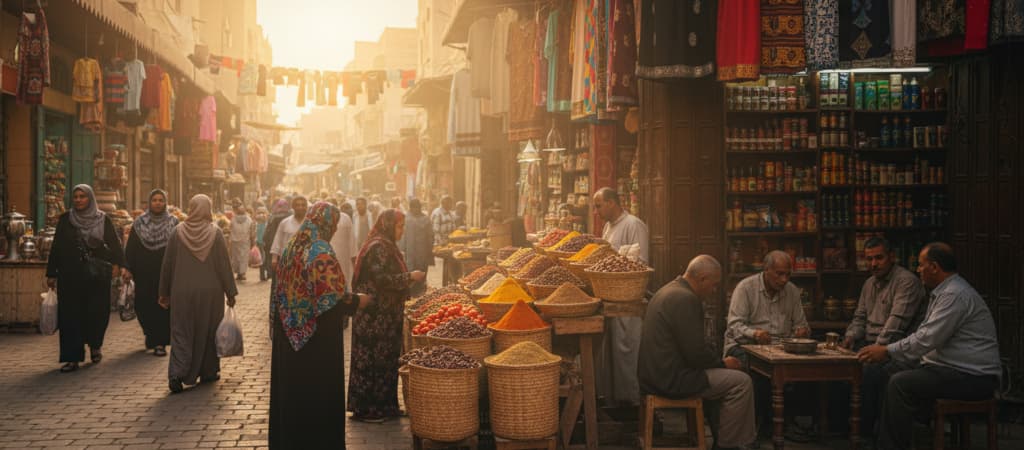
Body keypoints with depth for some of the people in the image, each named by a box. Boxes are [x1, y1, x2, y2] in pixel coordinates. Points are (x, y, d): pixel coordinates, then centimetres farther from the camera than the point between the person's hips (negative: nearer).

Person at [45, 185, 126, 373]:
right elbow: (56, 247, 8)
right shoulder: (65, 220, 7)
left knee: (97, 312, -2)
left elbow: (114, 244, 2)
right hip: (70, 274, 1)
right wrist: (51, 274, 4)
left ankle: (95, 345, 26)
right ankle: (72, 358, 3)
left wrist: (117, 264, -14)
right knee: (70, 315, -2)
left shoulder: (103, 220, 4)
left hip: (97, 275, -1)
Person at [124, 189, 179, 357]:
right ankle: (152, 335, 27)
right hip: (144, 274, 1)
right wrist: (128, 269, -4)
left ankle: (160, 342, 1)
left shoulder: (173, 223, 4)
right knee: (144, 306, 4)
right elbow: (131, 247, 4)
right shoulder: (139, 223, 6)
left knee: (164, 306, -5)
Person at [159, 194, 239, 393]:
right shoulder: (215, 233, -9)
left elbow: (167, 264, 1)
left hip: (182, 292, 1)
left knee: (181, 332, 5)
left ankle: (177, 373, -11)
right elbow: (224, 265, -6)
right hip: (210, 292, -1)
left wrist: (164, 293, 10)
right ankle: (208, 372, 21)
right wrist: (230, 293, 2)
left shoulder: (178, 231, -4)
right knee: (207, 331, 13)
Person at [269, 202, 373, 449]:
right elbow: (332, 299, -22)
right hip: (318, 338, -8)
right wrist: (357, 300, -6)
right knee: (317, 391, 2)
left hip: (289, 334, 8)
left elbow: (283, 291, 13)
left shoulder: (292, 248, 6)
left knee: (292, 386, 16)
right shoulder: (322, 252, -18)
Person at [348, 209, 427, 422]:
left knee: (387, 360, 13)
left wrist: (409, 280, 14)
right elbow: (382, 279, -23)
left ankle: (384, 406, 20)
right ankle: (366, 409, 3)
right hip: (374, 315, -10)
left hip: (384, 315, 10)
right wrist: (410, 277, -17)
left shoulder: (386, 246, 15)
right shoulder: (378, 247, -16)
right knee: (372, 359, -4)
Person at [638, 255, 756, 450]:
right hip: (671, 379, -11)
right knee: (741, 382, -8)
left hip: (655, 373, 11)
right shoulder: (685, 298, -19)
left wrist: (718, 360, 14)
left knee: (723, 376, 25)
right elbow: (696, 352, -21)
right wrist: (722, 363, -3)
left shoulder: (670, 290, 14)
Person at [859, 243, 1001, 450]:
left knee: (900, 384, -20)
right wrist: (885, 350, 6)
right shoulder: (944, 292, 16)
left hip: (973, 378, -10)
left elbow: (927, 340, -22)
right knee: (895, 381, 4)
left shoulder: (955, 295, -18)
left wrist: (887, 352, -13)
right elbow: (924, 335, 17)